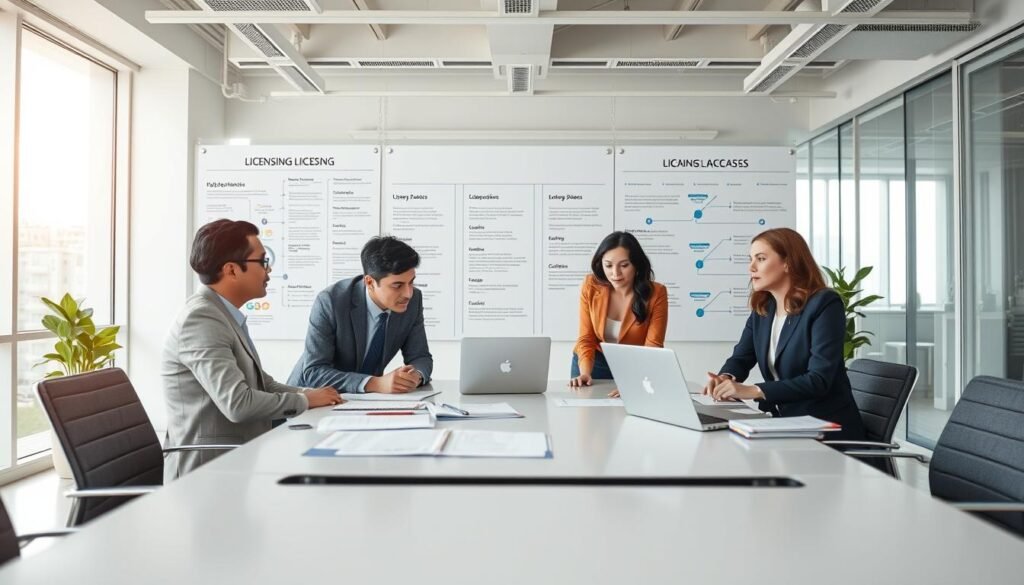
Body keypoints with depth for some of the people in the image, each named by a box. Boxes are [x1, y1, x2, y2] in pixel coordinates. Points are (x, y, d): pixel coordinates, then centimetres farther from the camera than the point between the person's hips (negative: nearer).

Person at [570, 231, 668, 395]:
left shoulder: (656, 293, -17)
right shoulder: (591, 286, -13)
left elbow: (653, 347, -19)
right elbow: (586, 338, -8)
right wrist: (585, 373, -25)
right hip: (595, 363, 1)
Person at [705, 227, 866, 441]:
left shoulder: (825, 304, -14)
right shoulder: (762, 308, 7)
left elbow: (819, 379, -22)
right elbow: (740, 358, 9)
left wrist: (752, 391, -30)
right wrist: (726, 379, -15)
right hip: (782, 423, 6)